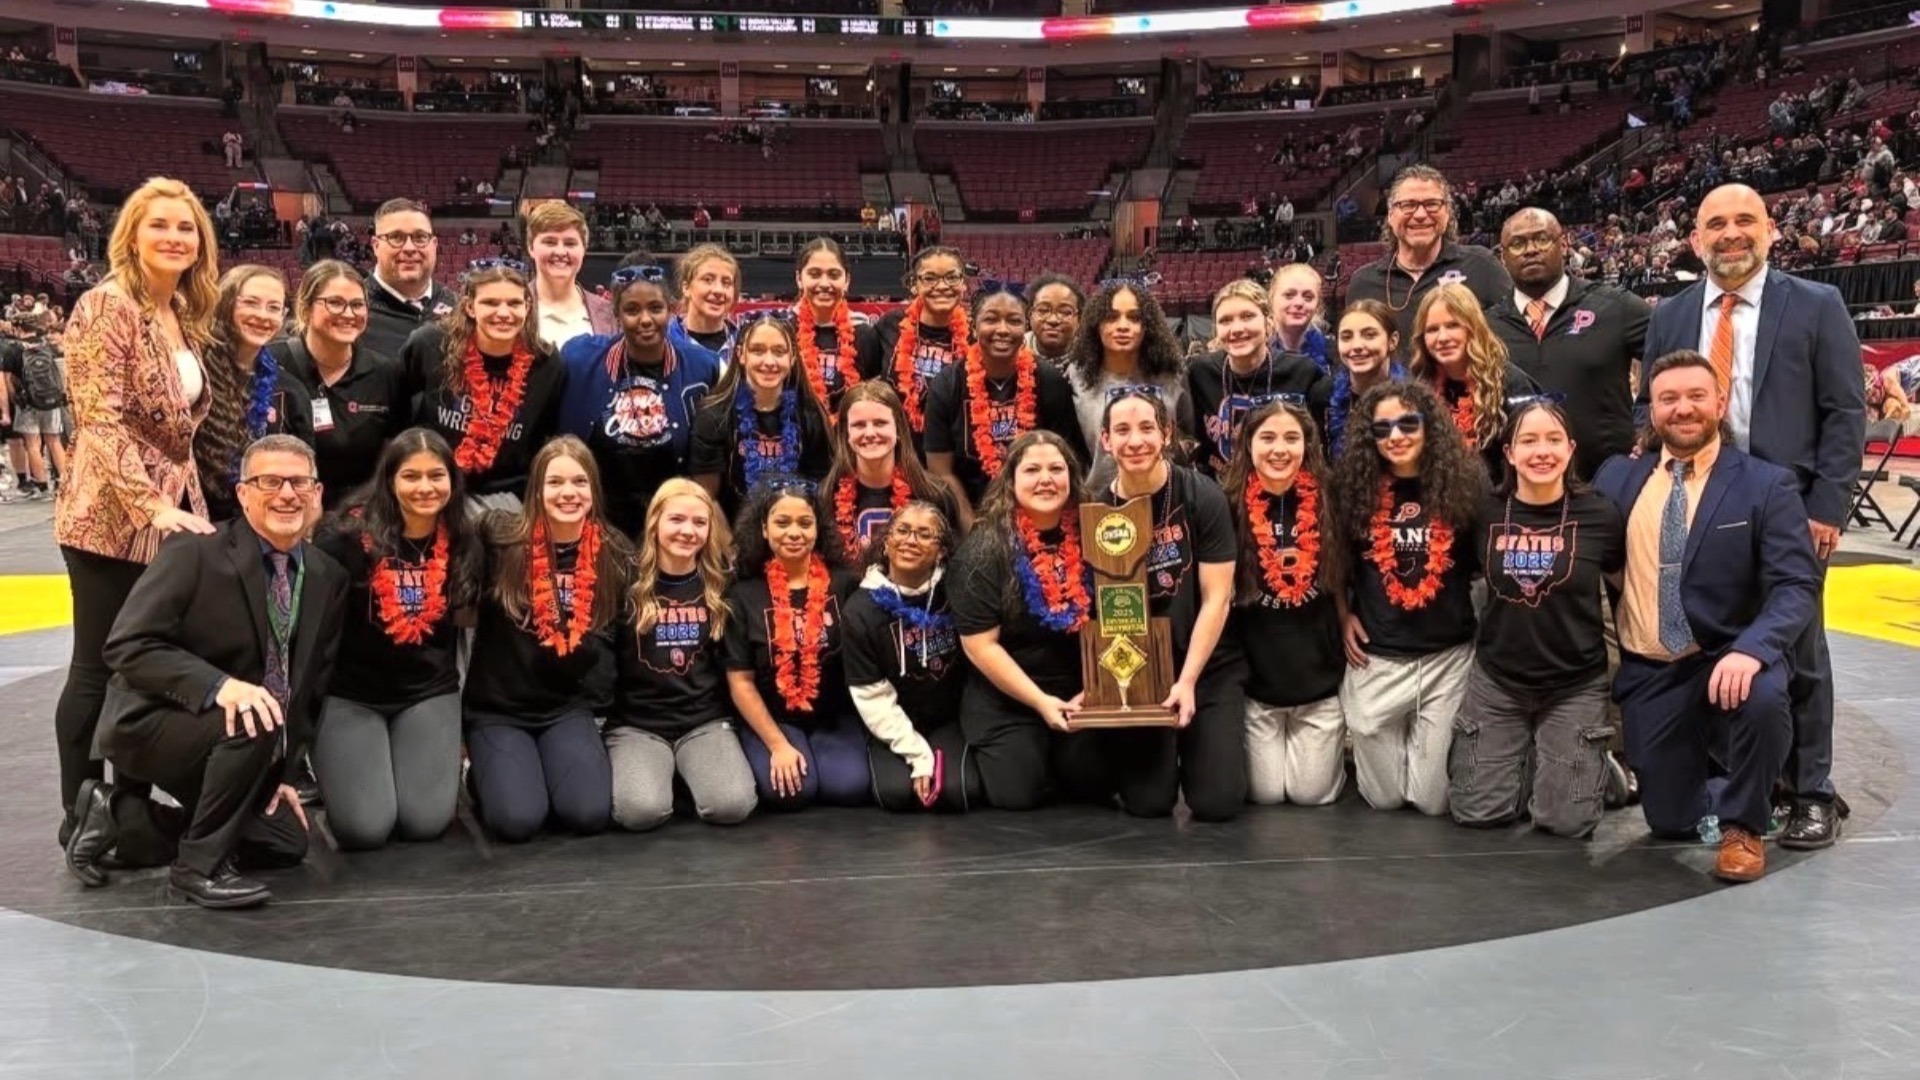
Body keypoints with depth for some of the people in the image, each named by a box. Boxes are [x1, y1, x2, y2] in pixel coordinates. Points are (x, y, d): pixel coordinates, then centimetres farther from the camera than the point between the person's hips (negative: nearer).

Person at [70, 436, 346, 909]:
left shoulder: (329, 578, 1)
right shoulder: (194, 551, -16)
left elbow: (311, 684, 8)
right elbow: (127, 646, -22)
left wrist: (284, 770, 3)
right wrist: (218, 686, -35)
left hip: (228, 742, 7)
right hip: (150, 723, -7)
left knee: (286, 843, 0)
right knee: (254, 725, -33)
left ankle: (122, 816, 13)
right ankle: (199, 866, -14)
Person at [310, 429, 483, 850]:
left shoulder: (463, 542, -1)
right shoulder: (348, 534, -14)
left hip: (429, 692, 3)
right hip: (350, 693, -3)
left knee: (426, 822, -13)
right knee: (364, 829, -15)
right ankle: (332, 766, 20)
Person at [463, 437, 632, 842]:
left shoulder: (613, 555, 1)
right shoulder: (500, 539, -9)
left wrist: (598, 699, 6)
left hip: (568, 707, 2)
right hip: (497, 708, -2)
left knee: (590, 813, -20)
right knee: (518, 820, -21)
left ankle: (553, 767, 14)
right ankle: (485, 777, 15)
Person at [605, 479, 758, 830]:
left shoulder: (719, 586, 6)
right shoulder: (629, 583, -2)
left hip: (706, 720, 2)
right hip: (636, 723, -2)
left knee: (732, 805, -24)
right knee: (641, 810, -29)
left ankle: (686, 773, 8)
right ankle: (666, 772, 6)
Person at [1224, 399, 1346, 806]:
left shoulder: (1326, 503, -5)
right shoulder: (1230, 507, -10)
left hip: (1319, 675, 1)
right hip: (1253, 676, -1)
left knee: (1312, 793, 8)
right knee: (1265, 794, 6)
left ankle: (1336, 743, 39)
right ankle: (1258, 750, 38)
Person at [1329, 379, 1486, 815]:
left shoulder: (1464, 483, -4)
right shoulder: (1354, 486, -2)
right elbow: (1337, 561, 11)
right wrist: (1343, 615, 1)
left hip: (1449, 656, -1)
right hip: (1376, 658, 1)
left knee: (1434, 799, 6)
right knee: (1383, 798, 10)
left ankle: (1425, 744, 38)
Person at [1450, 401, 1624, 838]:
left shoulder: (1599, 515, -11)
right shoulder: (1486, 513, -7)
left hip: (1575, 683, -2)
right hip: (1496, 678, 2)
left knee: (1565, 820, -3)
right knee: (1477, 812, 2)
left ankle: (1590, 762, 30)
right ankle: (1527, 759, 33)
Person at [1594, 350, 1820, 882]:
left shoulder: (1766, 484, -5)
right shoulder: (1617, 477, 6)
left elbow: (1796, 587, -14)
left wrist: (1750, 649, -32)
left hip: (1730, 660, -3)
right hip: (1648, 674, 3)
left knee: (1764, 699, -37)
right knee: (1671, 819, 1)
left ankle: (1743, 823, -7)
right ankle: (1707, 757, 38)